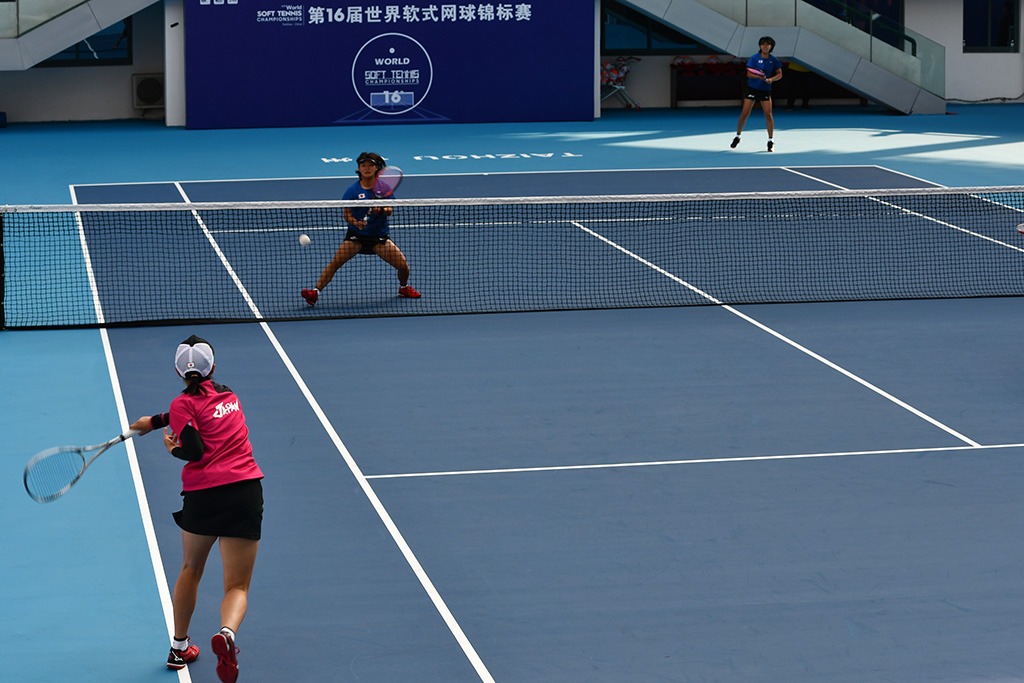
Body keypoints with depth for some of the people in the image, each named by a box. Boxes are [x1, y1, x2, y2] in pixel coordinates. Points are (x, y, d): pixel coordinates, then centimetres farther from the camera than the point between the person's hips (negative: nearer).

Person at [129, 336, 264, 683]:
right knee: (237, 587, 0)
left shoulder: (184, 404, 0)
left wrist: (172, 447, 8)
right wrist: (153, 422, 39)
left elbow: (194, 450, -12)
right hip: (246, 491, 2)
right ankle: (226, 632, -32)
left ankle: (179, 647, 34)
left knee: (191, 570, 25)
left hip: (203, 493, -2)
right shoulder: (227, 394, 17)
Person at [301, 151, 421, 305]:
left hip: (379, 235, 1)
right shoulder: (353, 190, -4)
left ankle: (403, 288, 25)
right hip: (356, 235, -1)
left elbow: (389, 211, -9)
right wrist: (356, 222, -26)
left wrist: (380, 210, -32)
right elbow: (347, 214, -5)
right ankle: (316, 292, -18)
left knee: (403, 265, -7)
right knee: (335, 262, -19)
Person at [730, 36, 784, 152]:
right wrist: (759, 77, -27)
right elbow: (749, 74, -9)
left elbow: (779, 74, 7)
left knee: (768, 114, -7)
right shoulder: (754, 58, -6)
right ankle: (737, 136, 16)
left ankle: (770, 141, 4)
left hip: (765, 90, 1)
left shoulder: (774, 60, 0)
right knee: (745, 114, -4)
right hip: (752, 89, -1)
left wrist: (771, 79, -12)